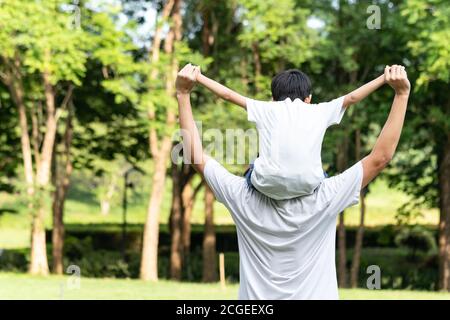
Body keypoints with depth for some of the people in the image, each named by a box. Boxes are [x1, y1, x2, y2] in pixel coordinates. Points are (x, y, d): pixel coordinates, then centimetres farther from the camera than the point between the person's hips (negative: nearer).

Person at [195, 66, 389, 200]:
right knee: (322, 177, 35)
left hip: (269, 184, 0)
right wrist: (383, 78, 35)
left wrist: (199, 78, 35)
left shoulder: (265, 109, 20)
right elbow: (352, 97, 26)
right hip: (307, 184, 0)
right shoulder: (319, 111, 19)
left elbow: (229, 95, 25)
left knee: (251, 172, 34)